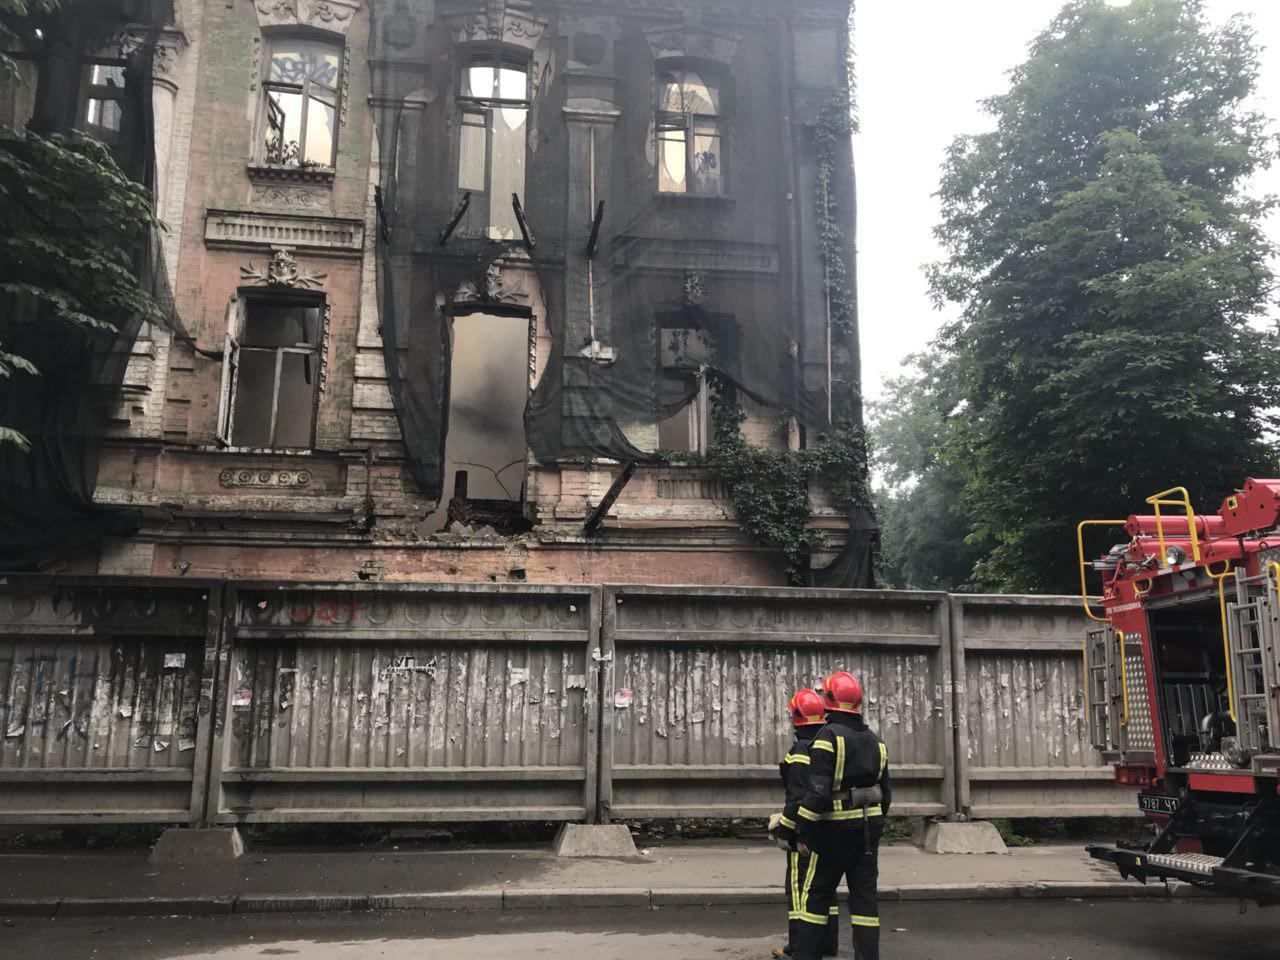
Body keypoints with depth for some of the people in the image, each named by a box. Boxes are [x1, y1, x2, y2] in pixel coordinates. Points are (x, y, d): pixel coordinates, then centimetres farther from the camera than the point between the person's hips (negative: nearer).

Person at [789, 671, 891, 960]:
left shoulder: (828, 737, -13)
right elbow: (885, 791, 15)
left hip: (836, 828, -6)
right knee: (865, 894, 9)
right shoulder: (875, 741, 10)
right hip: (869, 827, 6)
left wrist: (803, 833, -13)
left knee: (816, 894, 4)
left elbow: (817, 791, -19)